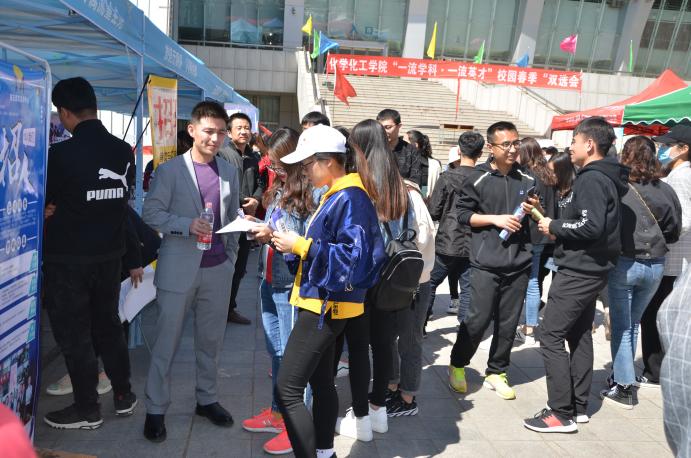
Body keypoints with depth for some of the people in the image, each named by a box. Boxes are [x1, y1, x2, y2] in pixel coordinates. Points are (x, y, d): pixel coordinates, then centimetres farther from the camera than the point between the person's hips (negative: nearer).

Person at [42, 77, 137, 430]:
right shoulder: (124, 150, -3)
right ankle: (123, 396, 28)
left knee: (73, 333, 8)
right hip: (110, 252, 6)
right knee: (108, 324, 18)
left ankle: (87, 409, 20)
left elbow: (43, 201, -4)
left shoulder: (61, 154, -18)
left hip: (68, 257, -5)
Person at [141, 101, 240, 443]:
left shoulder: (229, 172, 9)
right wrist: (188, 224, -20)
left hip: (217, 270, 4)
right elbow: (151, 214, -6)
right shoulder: (170, 170, -3)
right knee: (166, 342, 5)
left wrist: (231, 257, 10)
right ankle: (156, 409, 18)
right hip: (179, 269, -3)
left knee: (211, 340, 13)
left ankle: (207, 399, 29)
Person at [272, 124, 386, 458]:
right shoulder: (334, 195, 12)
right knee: (320, 380, 19)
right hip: (322, 302, 10)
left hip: (326, 305, -10)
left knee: (287, 390, -7)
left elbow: (352, 257, -25)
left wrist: (300, 246, -21)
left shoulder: (350, 198, -18)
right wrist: (291, 242, 5)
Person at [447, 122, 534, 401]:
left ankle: (496, 372, 25)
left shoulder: (528, 180, 9)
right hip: (486, 263, -4)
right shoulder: (477, 179, -2)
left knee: (508, 323, 8)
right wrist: (496, 219, -13)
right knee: (478, 319, -2)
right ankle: (458, 365, 22)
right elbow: (463, 215, -3)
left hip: (519, 263, 4)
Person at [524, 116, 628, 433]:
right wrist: (559, 226, 5)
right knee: (579, 335, 15)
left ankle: (561, 413, -1)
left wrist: (554, 227, -13)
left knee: (551, 336, -7)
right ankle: (578, 406, 24)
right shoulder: (606, 178, 15)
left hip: (578, 270, -11)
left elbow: (591, 226, -27)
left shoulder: (591, 179, -16)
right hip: (589, 269, 11)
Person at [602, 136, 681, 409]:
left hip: (623, 263, -4)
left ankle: (623, 387, 10)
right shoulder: (665, 191, -4)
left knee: (621, 325, 7)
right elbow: (674, 231, 3)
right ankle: (621, 376, 30)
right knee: (632, 322, 19)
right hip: (655, 266, 4)